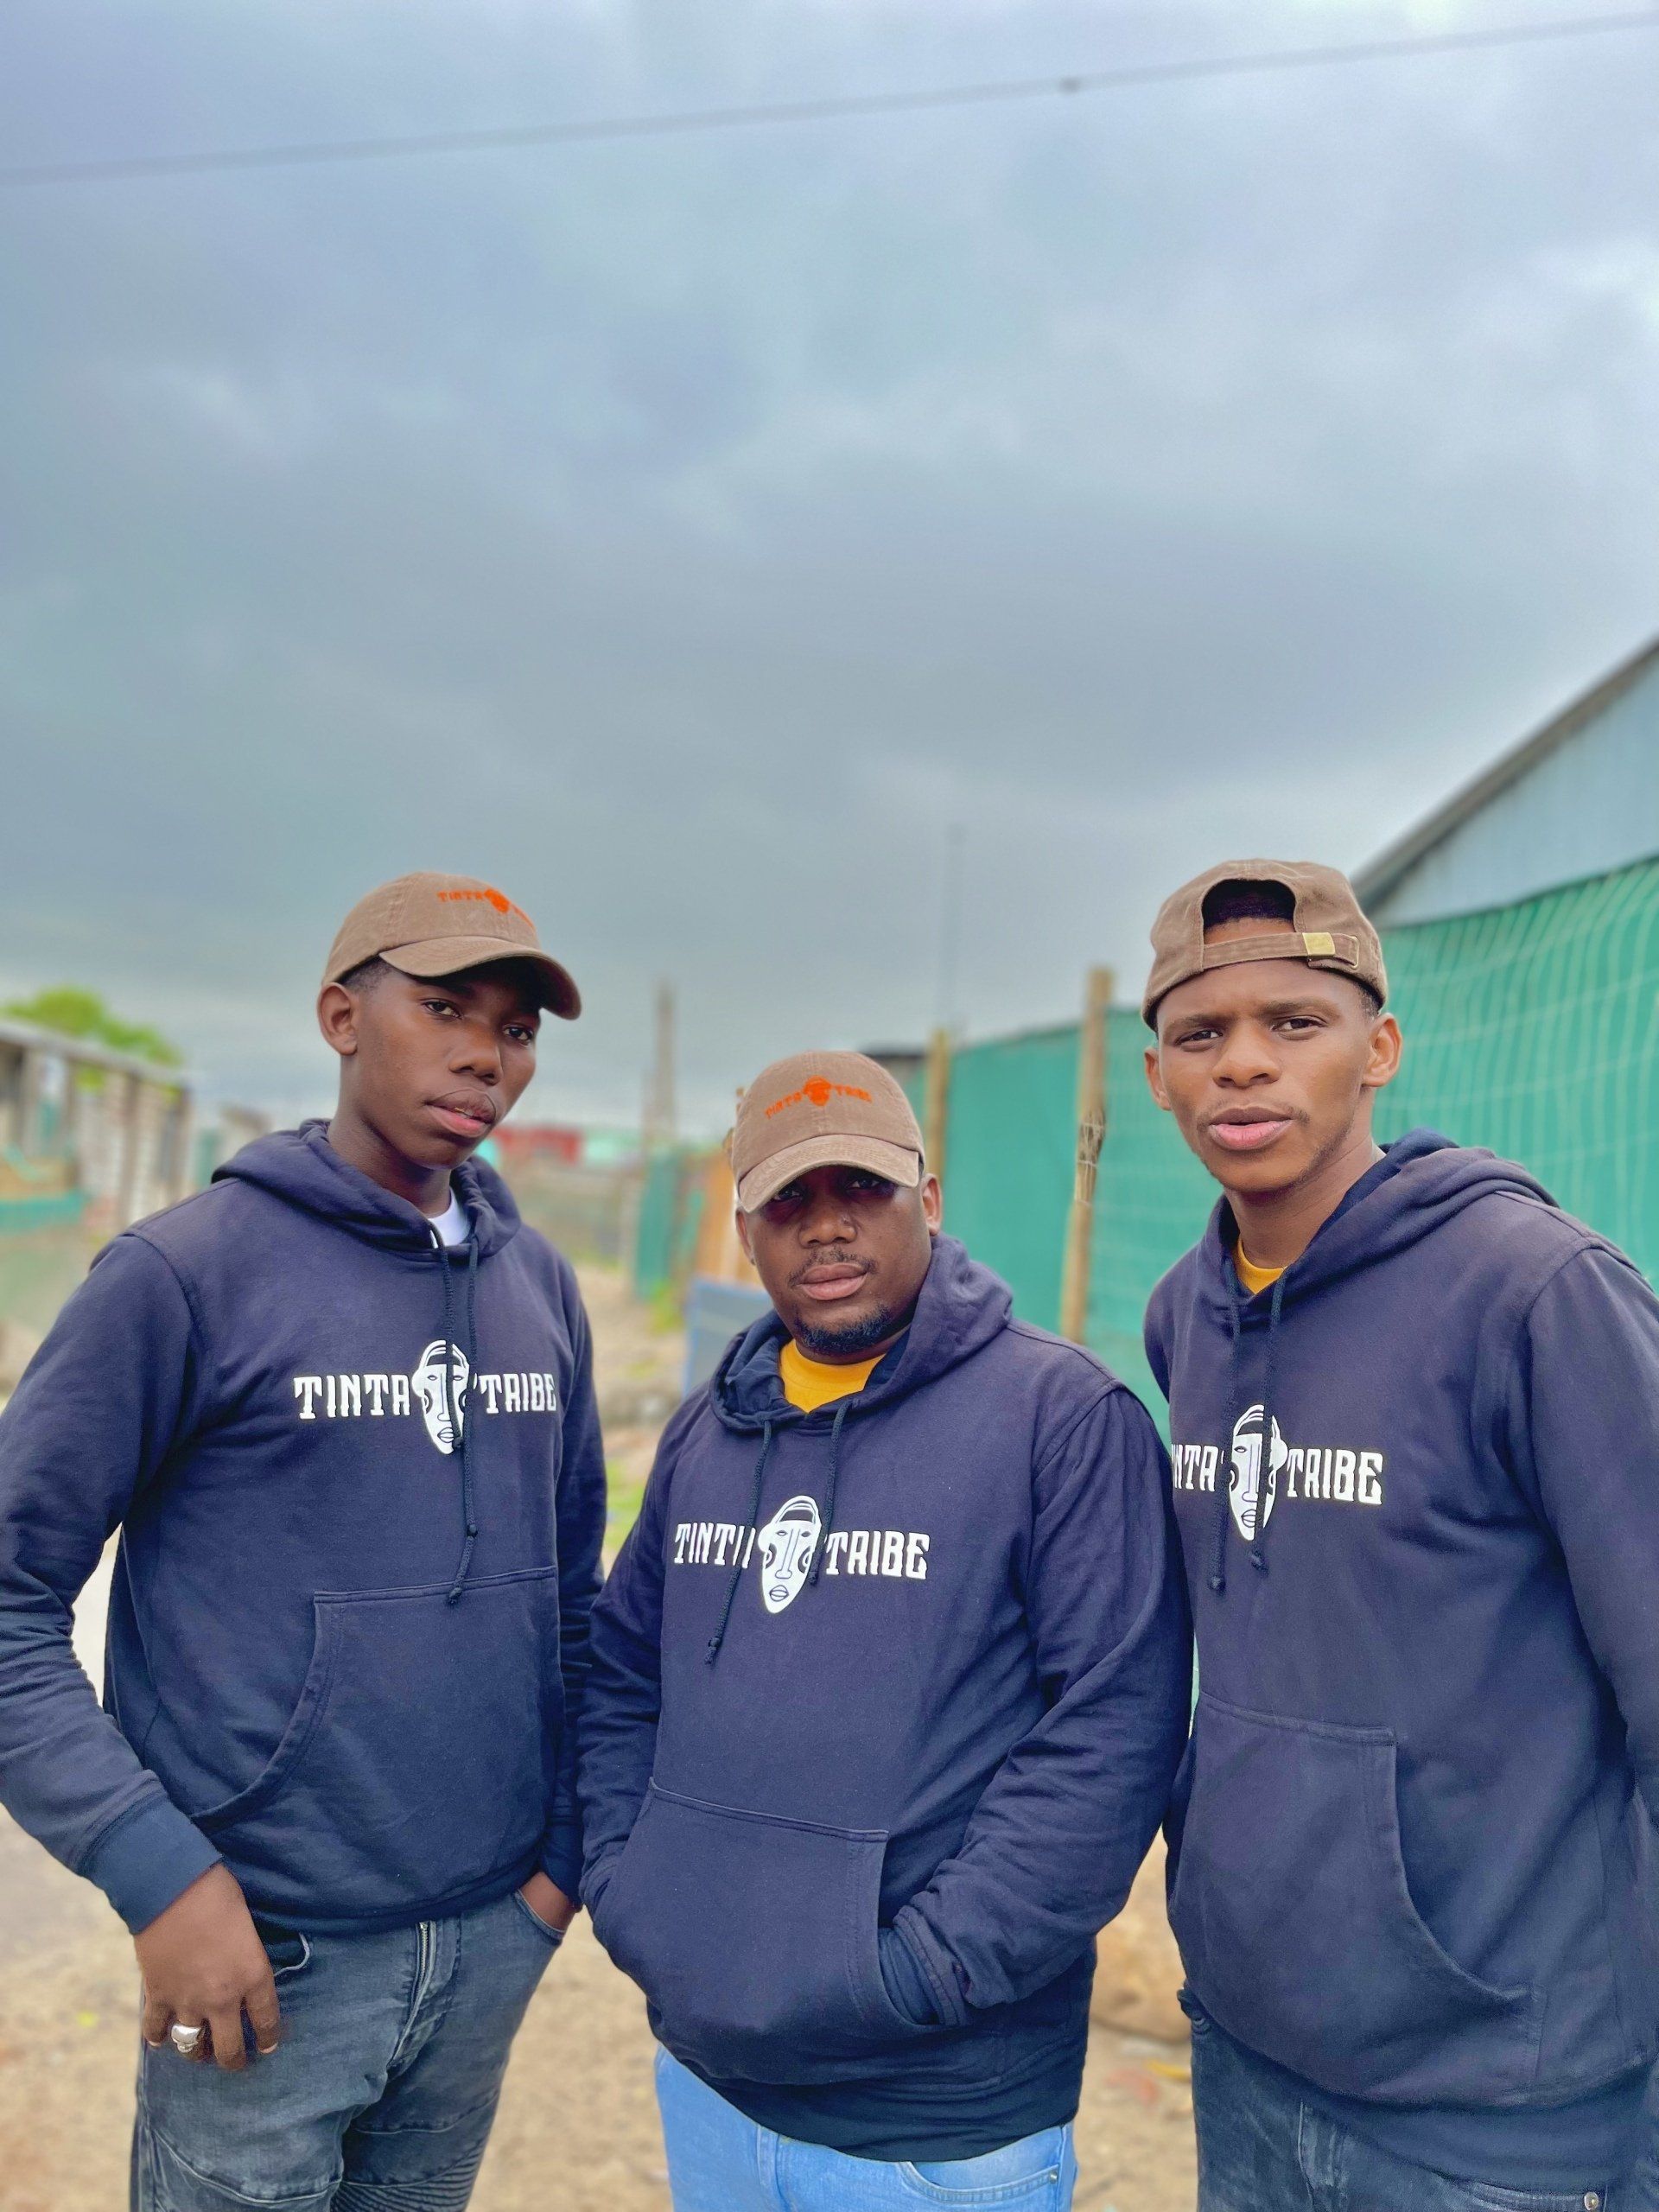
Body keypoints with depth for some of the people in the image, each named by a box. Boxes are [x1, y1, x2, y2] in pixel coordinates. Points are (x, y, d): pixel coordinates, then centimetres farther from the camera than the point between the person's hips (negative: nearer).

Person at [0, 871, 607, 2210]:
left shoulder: (542, 1288, 5)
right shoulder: (187, 1273, -11)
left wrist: (565, 1847, 8)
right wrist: (159, 1875, -16)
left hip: (494, 1944, 5)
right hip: (268, 1953, -5)